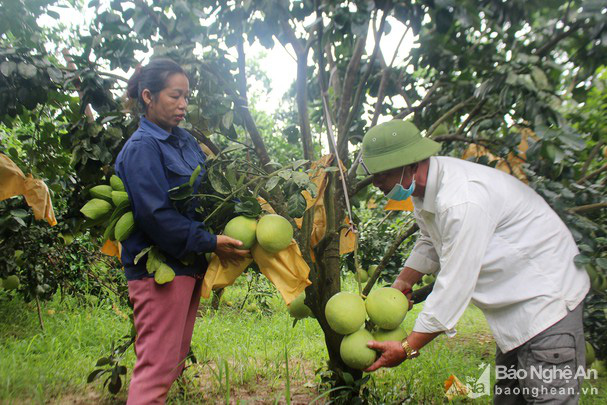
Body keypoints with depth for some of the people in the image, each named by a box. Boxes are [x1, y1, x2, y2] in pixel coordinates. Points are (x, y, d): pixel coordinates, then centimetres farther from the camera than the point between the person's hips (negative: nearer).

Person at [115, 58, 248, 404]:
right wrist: (209, 242, -19)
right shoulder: (142, 147, -13)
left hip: (188, 264, 9)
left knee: (177, 357, 18)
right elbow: (156, 215, -20)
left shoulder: (185, 140, 12)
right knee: (158, 368, -3)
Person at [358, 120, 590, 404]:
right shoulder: (425, 185, -1)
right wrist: (400, 286, 8)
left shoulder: (462, 201, -32)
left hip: (546, 298, -9)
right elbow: (429, 244, 16)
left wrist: (408, 348, -20)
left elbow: (455, 283, -28)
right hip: (517, 300, 10)